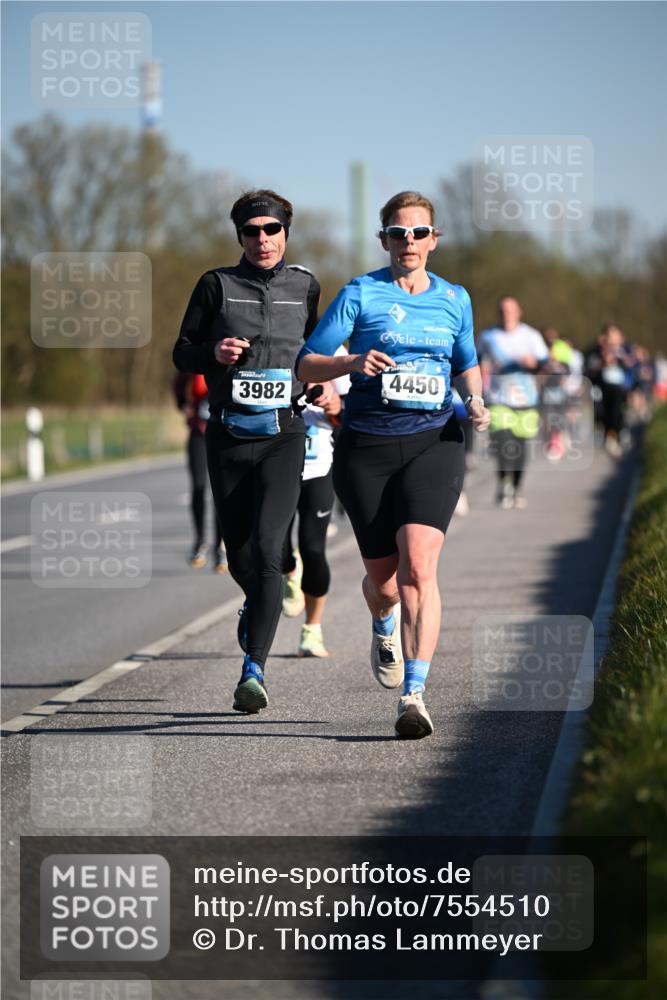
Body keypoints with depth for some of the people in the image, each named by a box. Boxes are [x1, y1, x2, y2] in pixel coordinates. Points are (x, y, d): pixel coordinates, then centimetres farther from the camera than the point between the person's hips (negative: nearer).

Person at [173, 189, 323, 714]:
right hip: (229, 437, 1)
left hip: (283, 437, -1)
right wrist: (214, 353, -14)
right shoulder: (217, 284, 2)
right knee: (239, 557, 12)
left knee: (266, 552, -17)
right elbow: (183, 351, 7)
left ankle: (254, 670, -18)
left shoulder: (304, 286, 6)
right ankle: (259, 603, 48)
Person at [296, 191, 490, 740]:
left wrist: (475, 401, 4)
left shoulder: (455, 299, 9)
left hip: (434, 442, 0)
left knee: (418, 567, -18)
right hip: (366, 446, 0)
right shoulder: (360, 294, 0)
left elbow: (467, 365, 25)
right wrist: (353, 363, -21)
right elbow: (305, 365, -2)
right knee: (383, 576, 8)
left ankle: (414, 695, -20)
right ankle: (385, 628, 46)